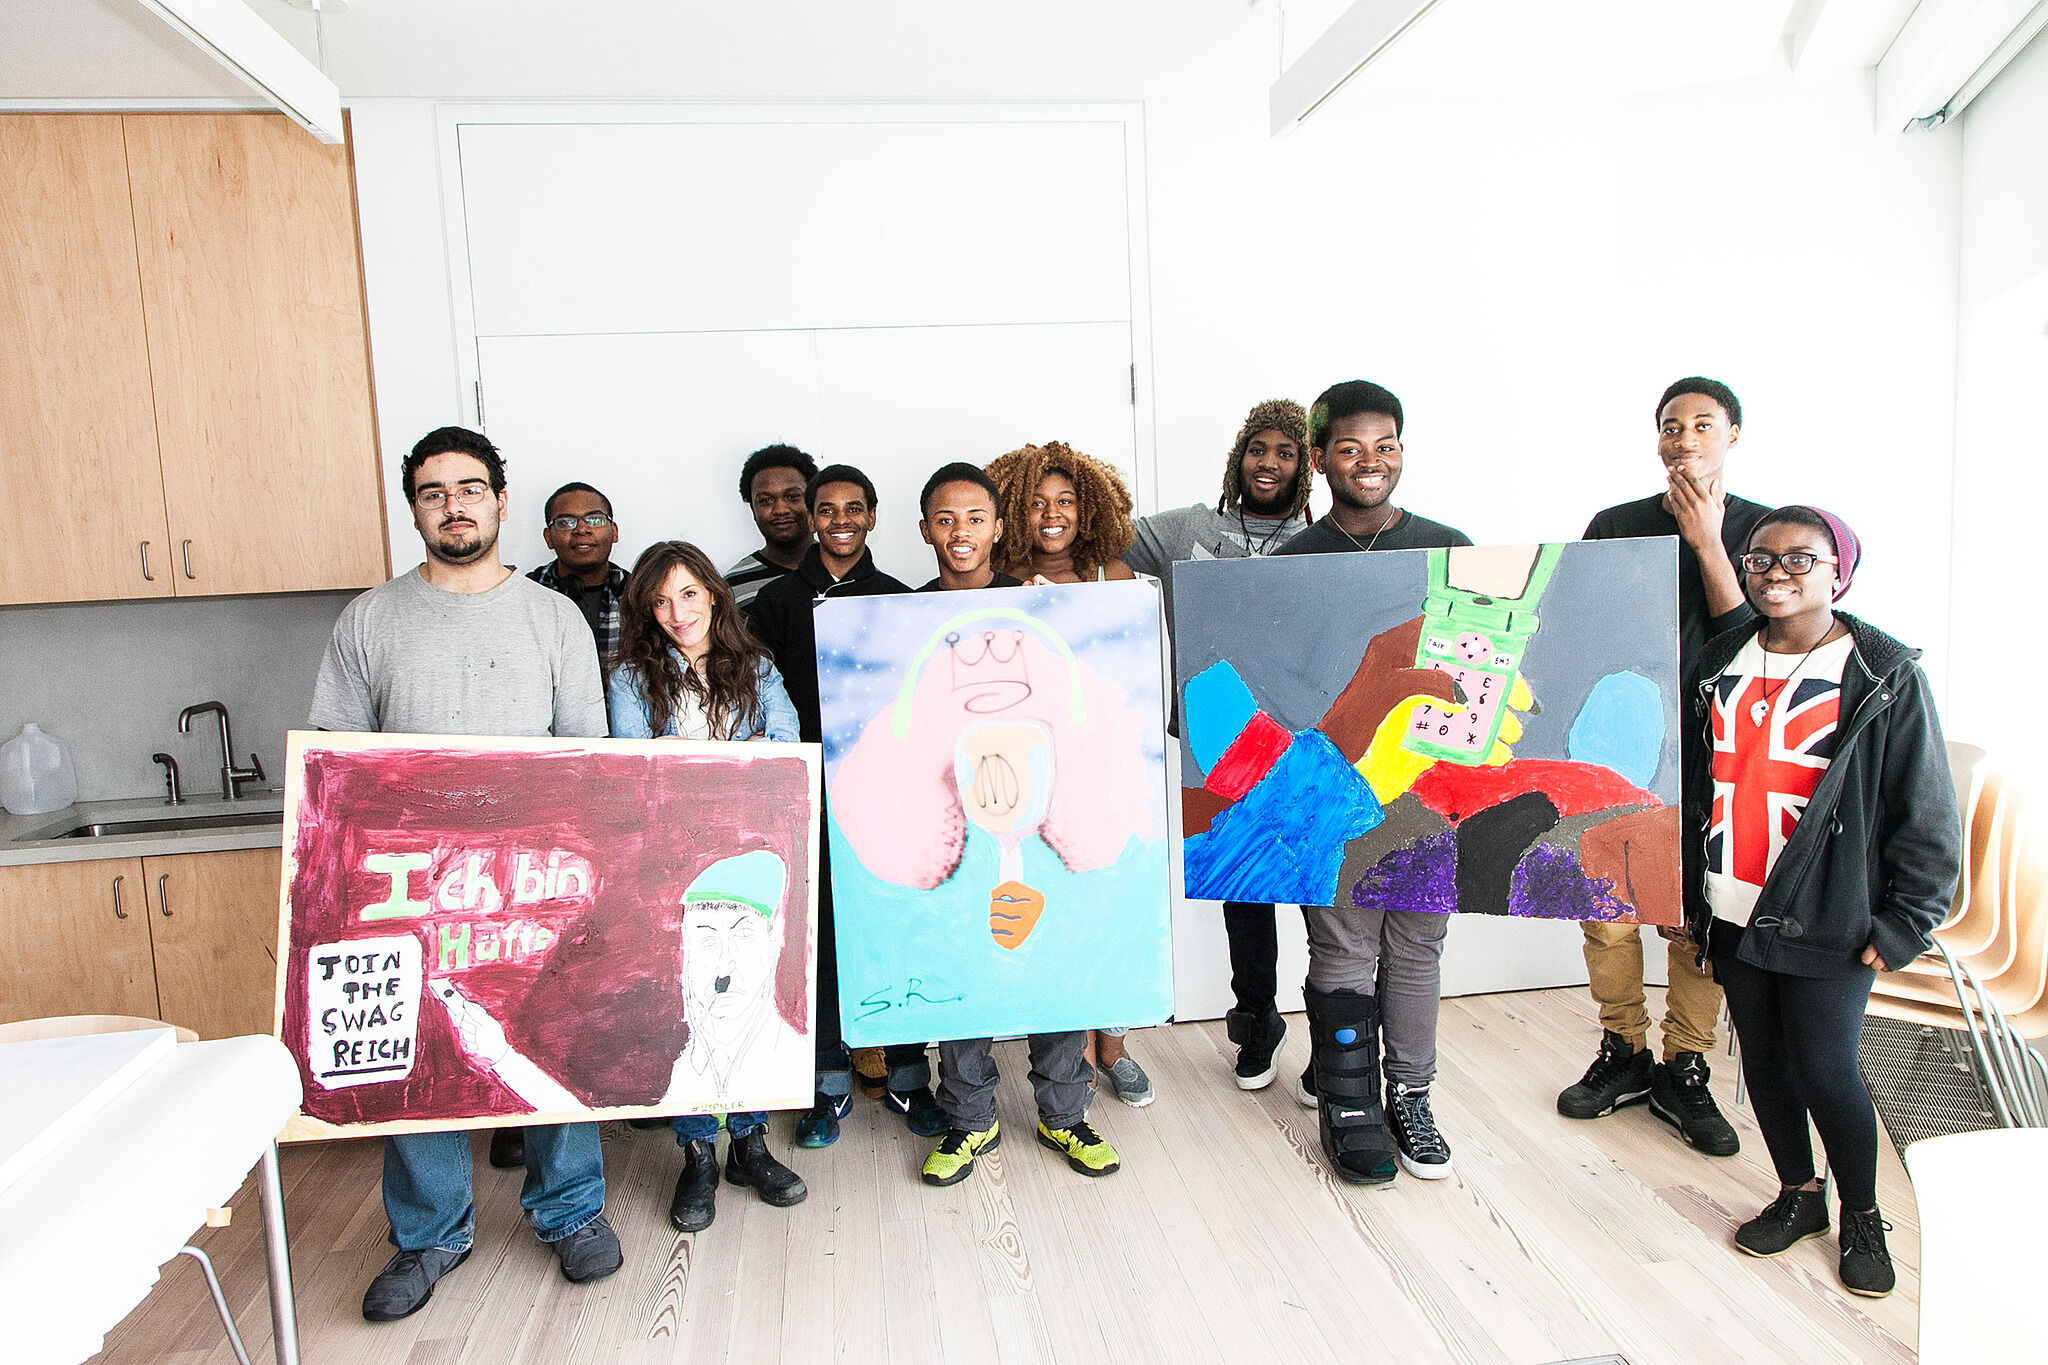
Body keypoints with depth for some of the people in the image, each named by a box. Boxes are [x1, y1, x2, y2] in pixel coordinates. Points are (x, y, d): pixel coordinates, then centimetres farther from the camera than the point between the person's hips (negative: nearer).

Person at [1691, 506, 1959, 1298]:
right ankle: (1797, 1194, 34)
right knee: (1763, 1061, 14)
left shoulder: (1885, 675, -7)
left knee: (1826, 1070, 1)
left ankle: (1862, 1216, 25)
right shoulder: (1721, 665, 8)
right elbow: (1694, 786, 14)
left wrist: (1902, 926, -8)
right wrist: (1684, 888, 11)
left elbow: (1926, 812, -6)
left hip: (1827, 922, -5)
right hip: (1732, 913, 5)